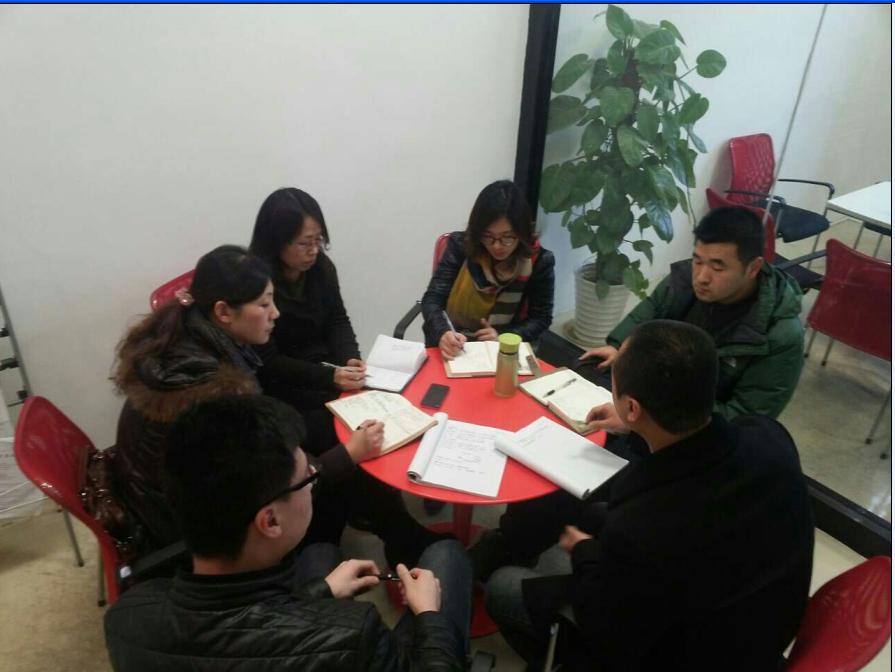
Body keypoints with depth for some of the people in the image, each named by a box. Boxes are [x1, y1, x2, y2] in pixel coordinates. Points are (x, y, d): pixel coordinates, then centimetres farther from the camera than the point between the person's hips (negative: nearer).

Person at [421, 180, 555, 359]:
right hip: (452, 348, 1)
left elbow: (541, 317, 1)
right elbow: (433, 299, -11)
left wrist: (503, 336, -16)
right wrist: (442, 333, -31)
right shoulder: (460, 245, -10)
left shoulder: (539, 260, -10)